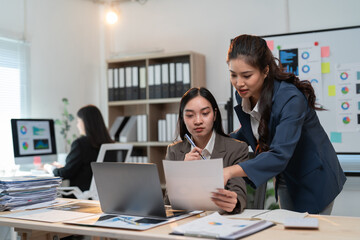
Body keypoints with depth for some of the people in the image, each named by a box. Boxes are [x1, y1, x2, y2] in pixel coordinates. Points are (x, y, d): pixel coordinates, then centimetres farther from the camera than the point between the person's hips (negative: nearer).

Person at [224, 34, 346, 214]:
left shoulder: (290, 99, -32)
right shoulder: (244, 95, -10)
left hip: (313, 180, -6)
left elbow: (280, 156, -41)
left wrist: (231, 171, -53)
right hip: (284, 180, 7)